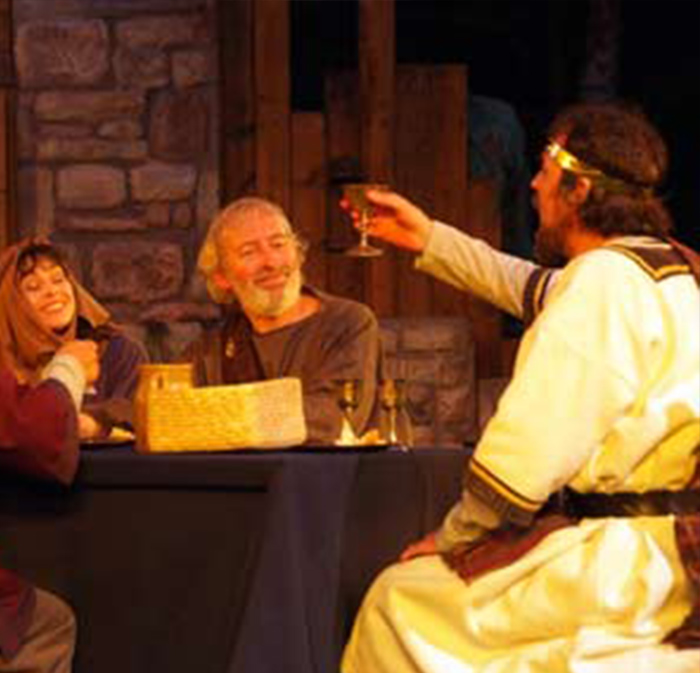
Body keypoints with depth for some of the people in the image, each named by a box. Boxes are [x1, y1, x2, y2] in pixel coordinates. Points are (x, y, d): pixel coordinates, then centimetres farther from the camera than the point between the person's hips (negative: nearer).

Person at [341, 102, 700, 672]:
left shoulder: (607, 277, -16)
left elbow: (526, 453, -19)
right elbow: (536, 291, 36)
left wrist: (453, 536, -4)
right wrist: (428, 239, 42)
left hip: (642, 562, -10)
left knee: (399, 599, -4)